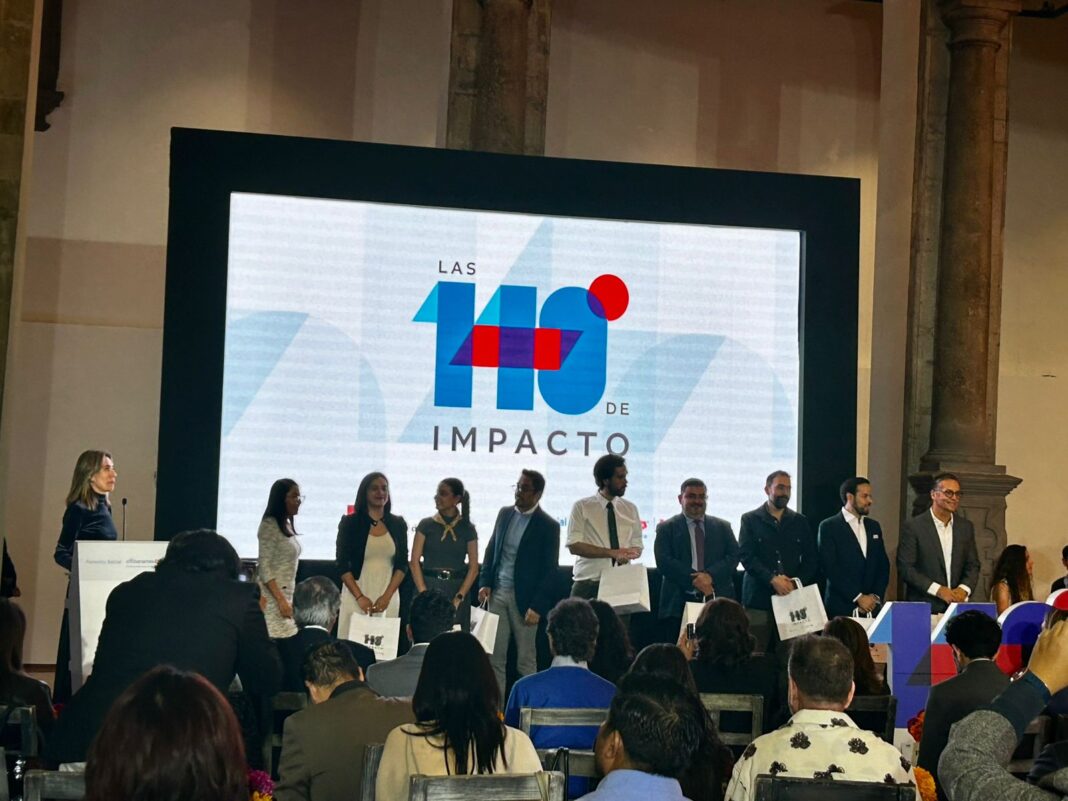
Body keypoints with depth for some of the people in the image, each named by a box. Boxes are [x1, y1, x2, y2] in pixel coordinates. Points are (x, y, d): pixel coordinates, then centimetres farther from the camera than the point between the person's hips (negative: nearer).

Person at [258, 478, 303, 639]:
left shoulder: (287, 525, 13)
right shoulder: (269, 526, -10)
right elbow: (264, 567, -15)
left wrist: (287, 599, 17)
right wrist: (281, 600, -20)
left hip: (286, 593, 8)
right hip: (272, 596, -8)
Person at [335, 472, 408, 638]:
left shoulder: (398, 524, 10)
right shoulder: (350, 523, 3)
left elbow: (402, 564, 8)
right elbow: (342, 565, 0)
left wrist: (387, 596, -5)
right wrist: (360, 597, -10)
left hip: (388, 596, 2)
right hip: (356, 594, -2)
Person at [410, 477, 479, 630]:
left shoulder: (467, 529, 4)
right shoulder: (426, 525, 3)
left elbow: (473, 568, 1)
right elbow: (414, 561, -1)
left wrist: (459, 598, -9)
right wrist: (424, 594, -11)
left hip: (456, 590, 0)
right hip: (428, 587, 0)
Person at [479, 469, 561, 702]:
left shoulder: (547, 525, -7)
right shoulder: (505, 514, 9)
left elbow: (550, 570, -8)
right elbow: (491, 550, 16)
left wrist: (537, 606, -13)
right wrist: (485, 583, 3)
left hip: (524, 598, -5)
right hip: (497, 594, 5)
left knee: (526, 660, 2)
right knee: (494, 657, 6)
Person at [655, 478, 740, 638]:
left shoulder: (722, 527, 16)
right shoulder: (667, 528, 8)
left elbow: (733, 556, 5)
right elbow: (663, 561, -4)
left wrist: (711, 576, -12)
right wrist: (694, 580, -14)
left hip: (718, 600, 2)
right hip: (680, 602, -2)